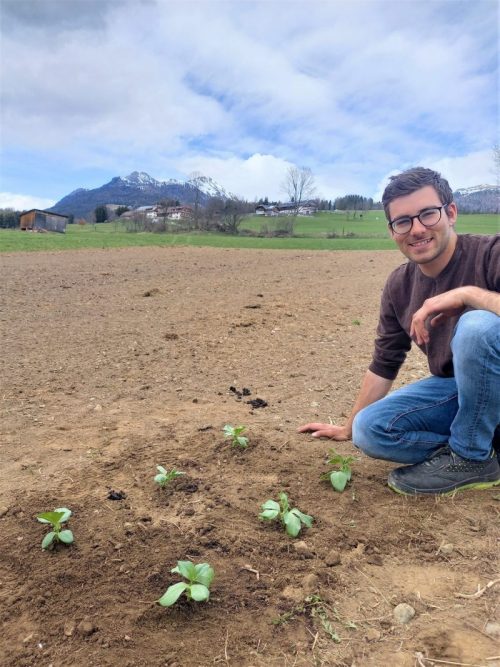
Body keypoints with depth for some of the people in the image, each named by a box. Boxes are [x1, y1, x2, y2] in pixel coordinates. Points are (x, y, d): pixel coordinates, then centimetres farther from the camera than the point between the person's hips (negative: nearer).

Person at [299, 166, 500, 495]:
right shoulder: (399, 285, -2)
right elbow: (383, 365, 7)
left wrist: (466, 293, -36)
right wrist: (348, 429, 13)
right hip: (456, 388, 5)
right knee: (370, 429, -15)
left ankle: (471, 457, -13)